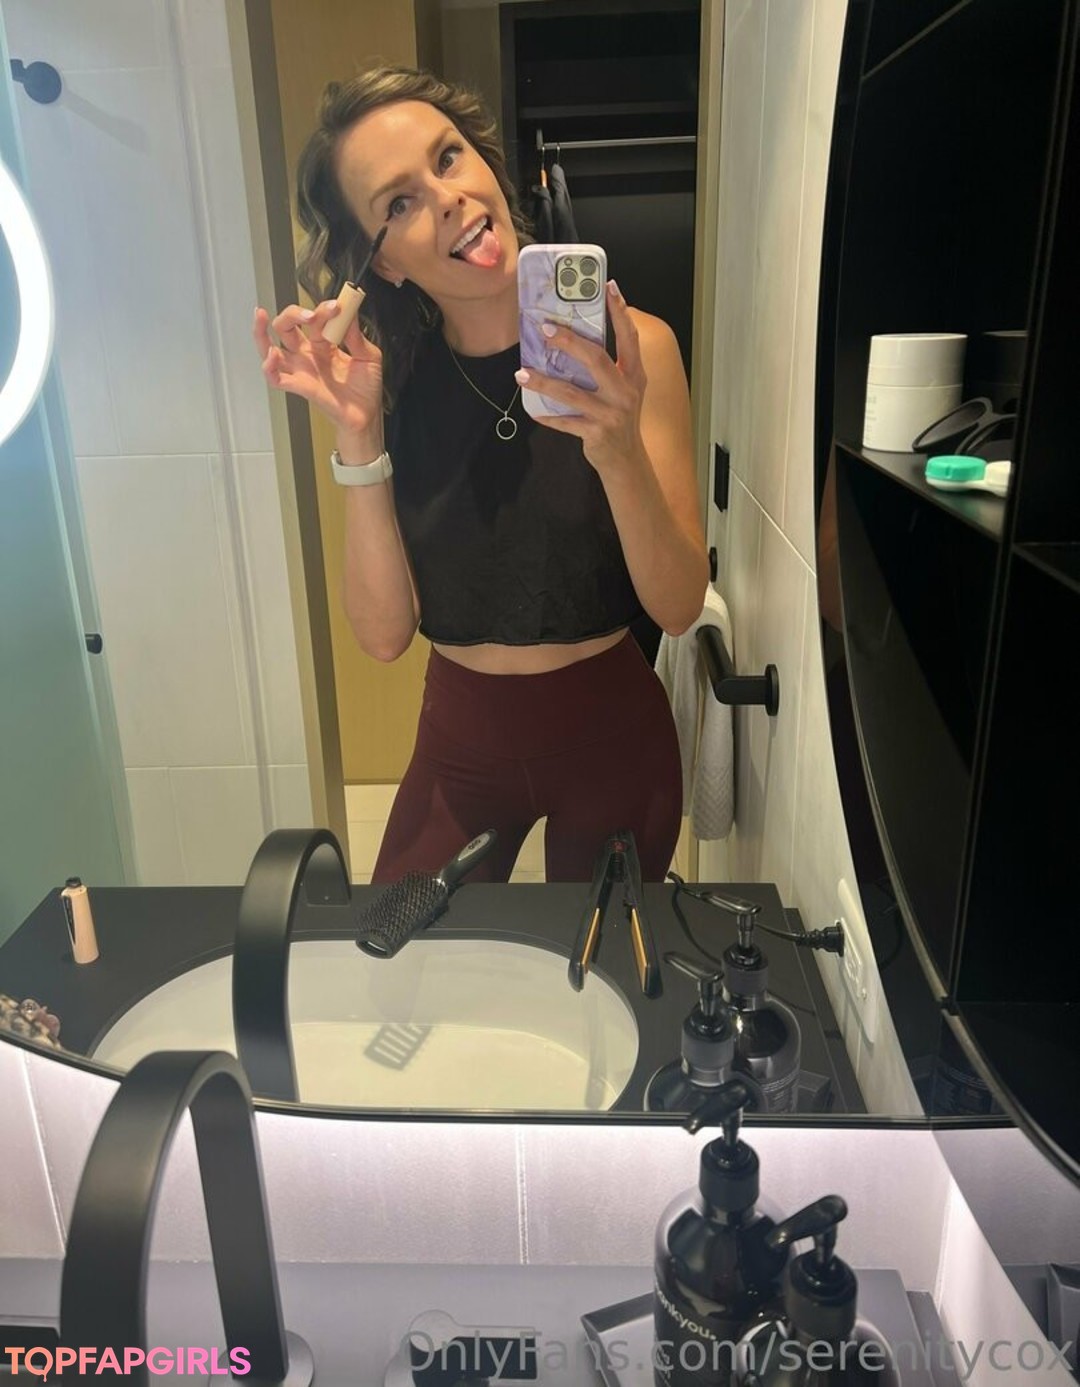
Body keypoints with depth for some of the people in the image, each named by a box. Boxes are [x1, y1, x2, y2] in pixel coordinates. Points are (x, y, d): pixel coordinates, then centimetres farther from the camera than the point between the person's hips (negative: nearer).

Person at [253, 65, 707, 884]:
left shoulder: (627, 348, -14)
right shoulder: (389, 378, -7)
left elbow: (679, 608, -17)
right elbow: (386, 633, -13)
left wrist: (619, 452, -33)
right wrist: (357, 439, -23)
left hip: (610, 733, -1)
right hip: (459, 737, 2)